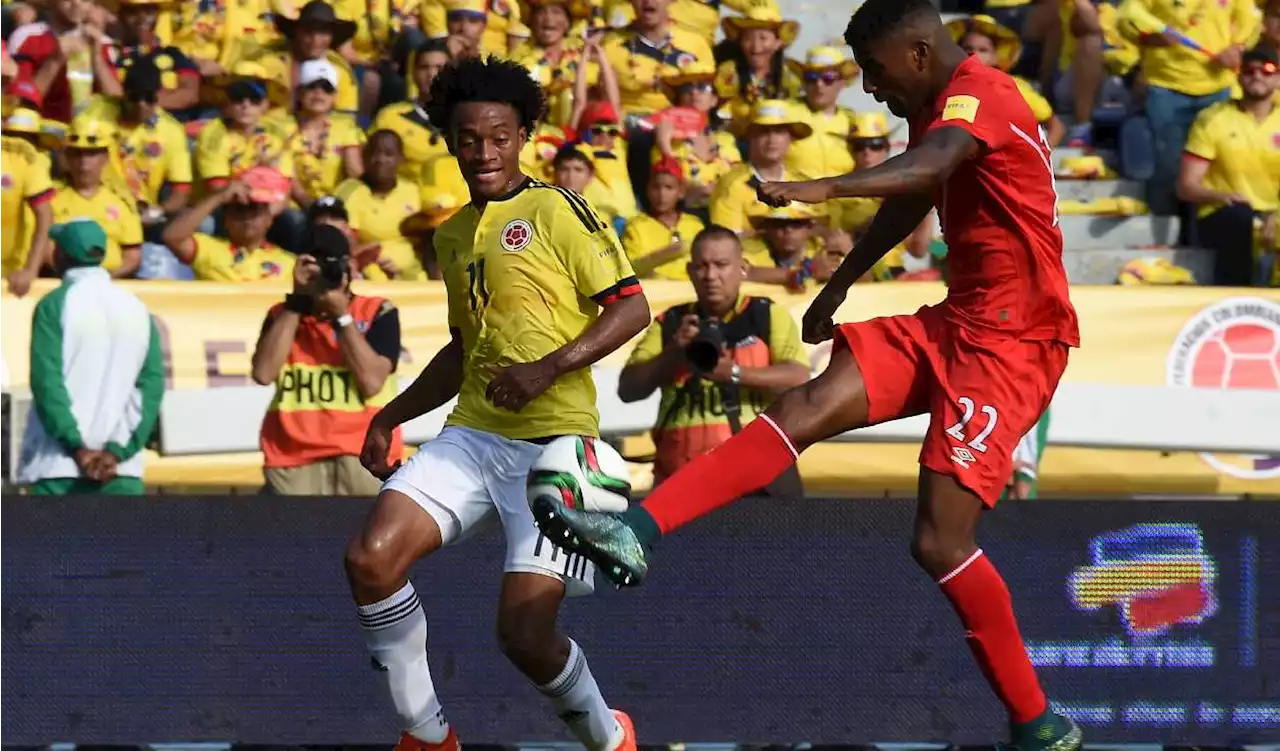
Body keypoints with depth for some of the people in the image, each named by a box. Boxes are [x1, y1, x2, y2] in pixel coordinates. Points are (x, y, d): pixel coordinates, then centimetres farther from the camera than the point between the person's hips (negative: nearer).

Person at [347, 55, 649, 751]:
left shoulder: (556, 211, -3)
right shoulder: (451, 235, 19)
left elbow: (631, 306, -8)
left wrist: (549, 367, -19)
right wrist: (390, 417, 24)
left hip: (552, 439, -6)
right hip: (472, 432, 6)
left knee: (524, 633, -14)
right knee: (371, 556, -16)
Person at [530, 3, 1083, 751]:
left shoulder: (978, 94, -15)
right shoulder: (944, 106, 16)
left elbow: (931, 164, -39)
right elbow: (910, 201, 35)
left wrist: (825, 189, -55)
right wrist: (839, 287, 47)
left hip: (1010, 339, -9)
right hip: (957, 322, 9)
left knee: (941, 542, -15)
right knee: (807, 407, -9)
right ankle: (637, 533, -19)